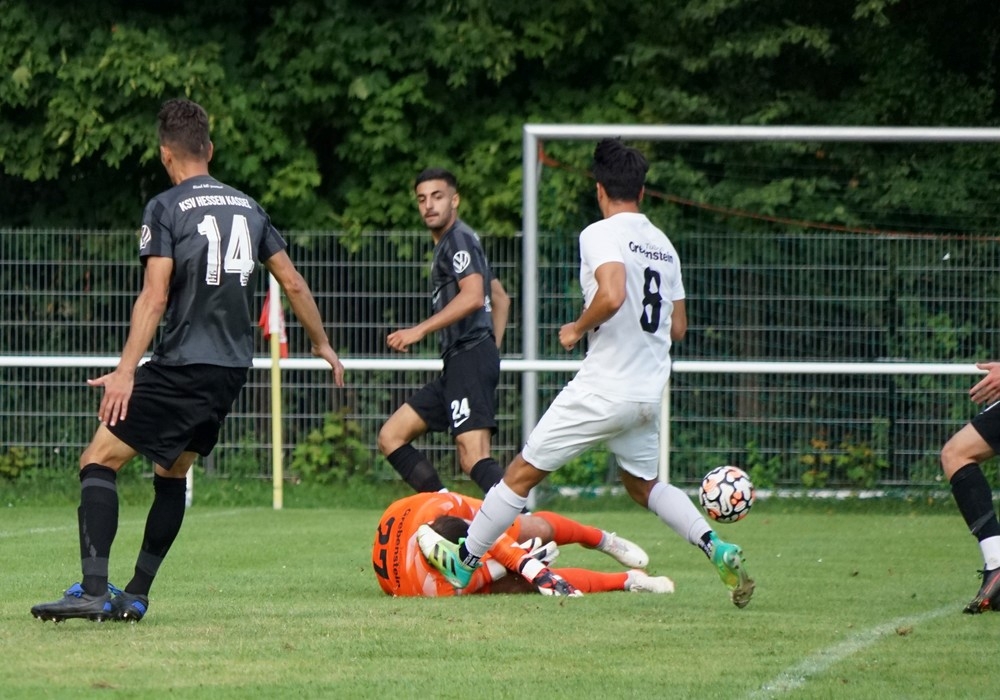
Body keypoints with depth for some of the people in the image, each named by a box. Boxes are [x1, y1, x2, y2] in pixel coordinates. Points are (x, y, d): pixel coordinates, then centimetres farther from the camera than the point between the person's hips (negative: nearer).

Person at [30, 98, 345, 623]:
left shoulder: (166, 209, -7)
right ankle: (135, 597, 21)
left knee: (99, 461, -7)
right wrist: (322, 345, 31)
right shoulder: (248, 208, 12)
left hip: (182, 368, -7)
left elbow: (154, 298, -17)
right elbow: (293, 284, 17)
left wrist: (126, 371, -22)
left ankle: (93, 591, -22)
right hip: (233, 370, 7)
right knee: (171, 473, 22)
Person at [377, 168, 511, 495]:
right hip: (458, 363, 11)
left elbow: (473, 296, -22)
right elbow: (500, 297, 34)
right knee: (391, 437, 11)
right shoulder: (446, 244, 25)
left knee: (473, 457, -23)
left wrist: (420, 330, -20)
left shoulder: (459, 238, -6)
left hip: (470, 358, -11)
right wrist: (492, 350, 28)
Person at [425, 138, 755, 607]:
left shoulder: (601, 234, -11)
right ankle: (717, 548, 5)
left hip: (603, 389, -7)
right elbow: (677, 327, 16)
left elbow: (612, 296, -28)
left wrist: (578, 328, -11)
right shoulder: (663, 244, 12)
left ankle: (464, 563, 13)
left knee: (523, 473, 5)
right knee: (642, 484, 25)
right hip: (649, 393, 7)